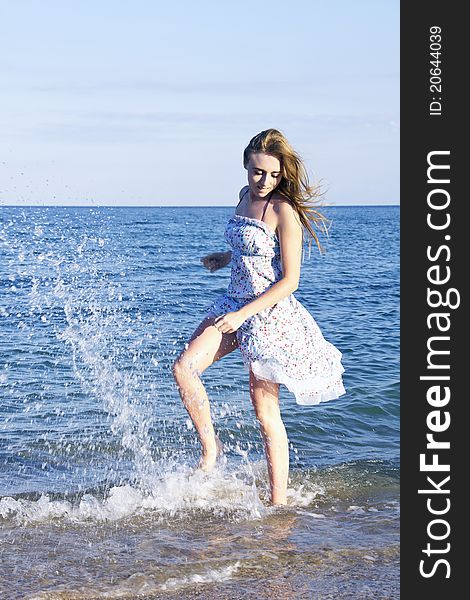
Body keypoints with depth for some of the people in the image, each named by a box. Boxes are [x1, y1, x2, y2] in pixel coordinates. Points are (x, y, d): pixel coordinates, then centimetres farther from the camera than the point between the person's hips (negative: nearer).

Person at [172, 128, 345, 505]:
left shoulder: (284, 211, -16)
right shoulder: (246, 196, 8)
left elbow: (290, 280, -17)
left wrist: (242, 315, -21)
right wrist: (226, 258, 16)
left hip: (270, 313, -7)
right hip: (235, 304, 7)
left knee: (265, 409, -2)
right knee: (184, 367, -10)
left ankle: (279, 501, 8)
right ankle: (210, 448, 5)